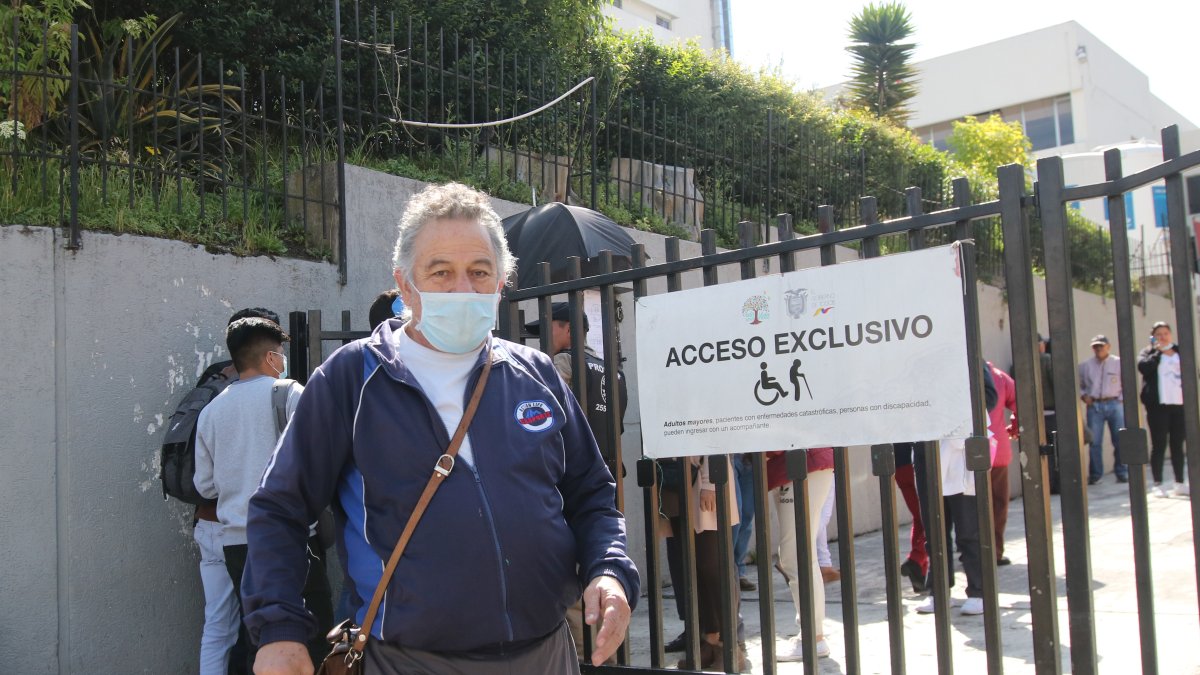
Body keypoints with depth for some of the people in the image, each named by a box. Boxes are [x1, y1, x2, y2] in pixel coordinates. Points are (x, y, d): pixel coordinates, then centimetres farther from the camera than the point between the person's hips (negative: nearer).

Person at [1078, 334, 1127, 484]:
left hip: (1114, 404, -1)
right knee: (1094, 442, -1)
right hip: (1094, 406, 1)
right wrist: (1083, 395, -1)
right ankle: (1095, 474, 7)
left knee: (1119, 441, 1)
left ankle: (1122, 473, 12)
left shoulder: (1118, 363, 4)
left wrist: (1122, 399, -5)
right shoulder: (1085, 366, 9)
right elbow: (1079, 385, 16)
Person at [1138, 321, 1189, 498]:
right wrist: (1158, 351, -7)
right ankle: (1158, 485, 0)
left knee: (1178, 444, 8)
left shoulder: (1179, 352, 14)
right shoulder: (1148, 353, 5)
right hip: (1158, 405, -3)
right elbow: (1143, 366, -16)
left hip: (1179, 404, 4)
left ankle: (1180, 484, 15)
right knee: (1158, 444, -3)